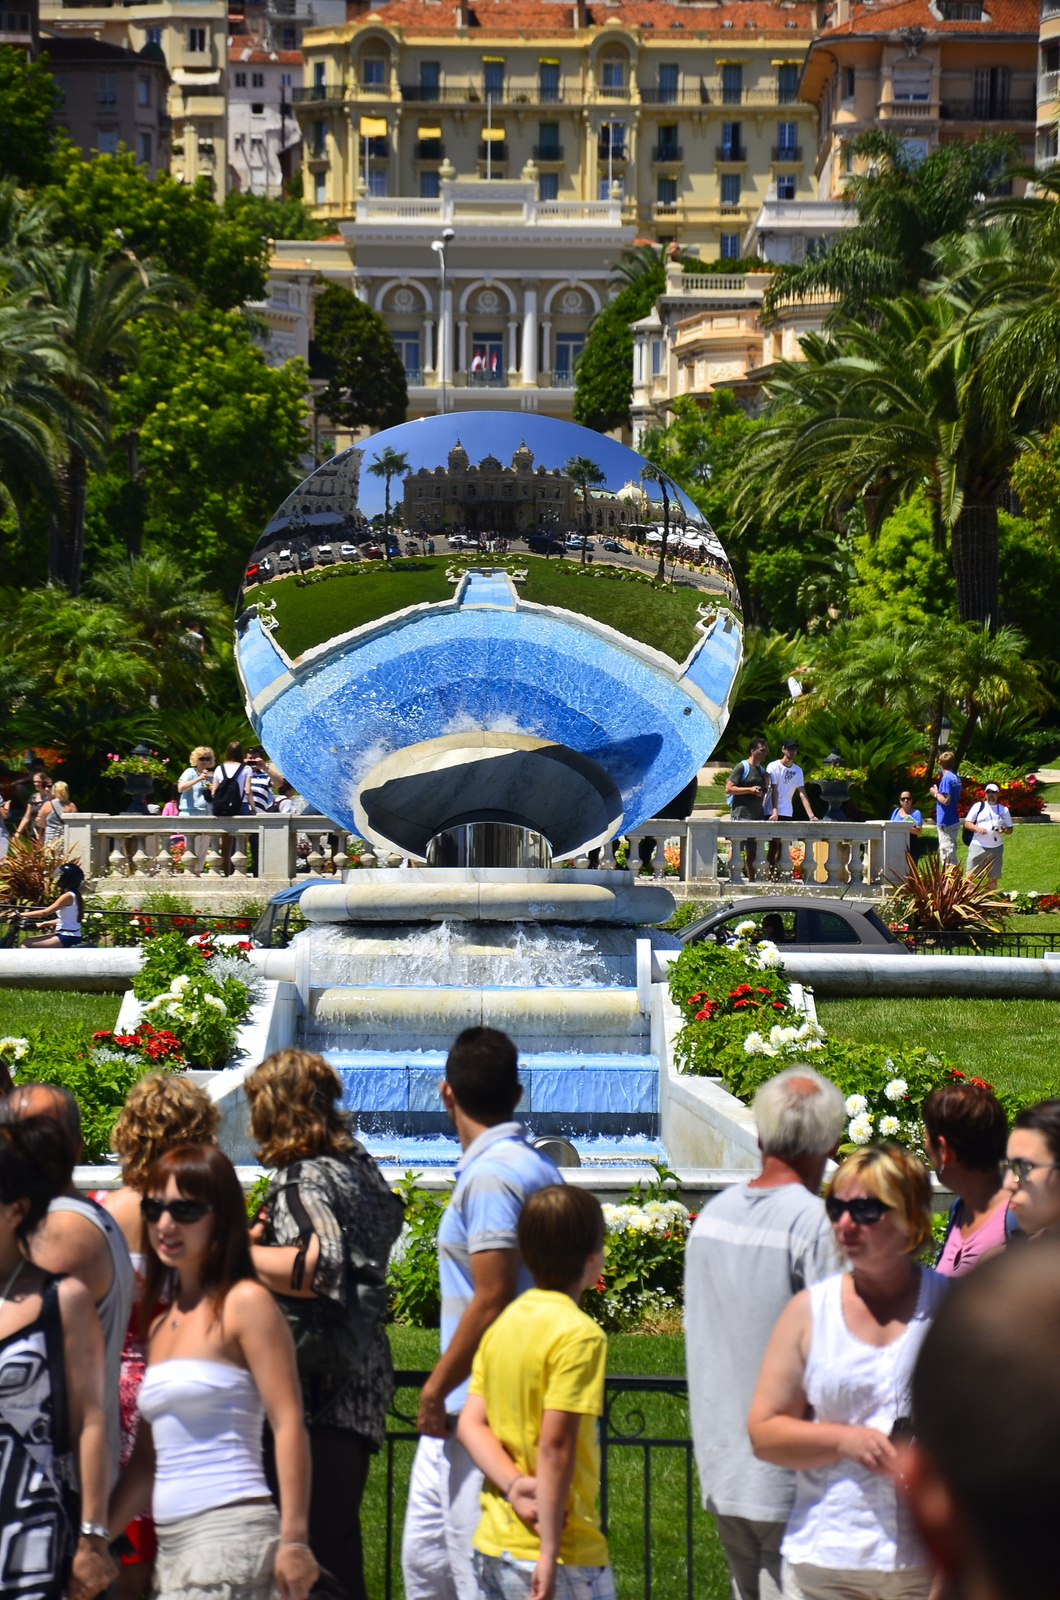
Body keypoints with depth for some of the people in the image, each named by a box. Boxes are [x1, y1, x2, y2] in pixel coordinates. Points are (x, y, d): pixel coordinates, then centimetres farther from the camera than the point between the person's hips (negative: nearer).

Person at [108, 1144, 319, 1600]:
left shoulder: (245, 1303, -4)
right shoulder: (161, 1323, 17)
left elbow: (289, 1424, -11)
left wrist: (293, 1540, -17)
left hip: (231, 1533, -7)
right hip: (171, 1545, 8)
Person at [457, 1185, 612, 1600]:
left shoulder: (503, 1322, 9)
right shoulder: (579, 1334, -14)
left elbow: (470, 1424, 3)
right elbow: (555, 1444, -19)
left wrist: (514, 1485, -9)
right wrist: (551, 1551, -18)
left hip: (491, 1546, 8)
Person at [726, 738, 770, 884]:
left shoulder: (762, 770, 19)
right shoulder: (742, 767, -4)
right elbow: (728, 788, -11)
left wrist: (766, 785, 6)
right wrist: (750, 789, -17)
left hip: (756, 816, 8)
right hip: (741, 815, -7)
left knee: (752, 850, 9)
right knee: (736, 849, -5)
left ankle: (752, 879, 11)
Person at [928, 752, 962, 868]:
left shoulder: (946, 778, -17)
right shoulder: (956, 777, 11)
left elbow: (945, 800, -23)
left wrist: (935, 793, -6)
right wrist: (938, 791, 20)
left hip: (946, 822, -9)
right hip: (954, 820, 9)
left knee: (947, 853, -7)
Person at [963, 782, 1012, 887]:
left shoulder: (1004, 810, 11)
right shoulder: (978, 806, 5)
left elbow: (1010, 829, 14)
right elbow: (967, 823, 5)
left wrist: (1004, 830, -10)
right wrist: (977, 828, -15)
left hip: (996, 847, 2)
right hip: (978, 846, -2)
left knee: (993, 878, 4)